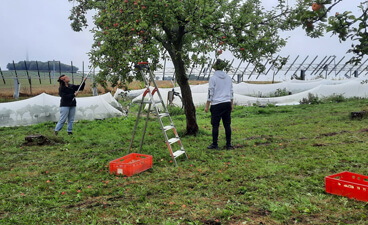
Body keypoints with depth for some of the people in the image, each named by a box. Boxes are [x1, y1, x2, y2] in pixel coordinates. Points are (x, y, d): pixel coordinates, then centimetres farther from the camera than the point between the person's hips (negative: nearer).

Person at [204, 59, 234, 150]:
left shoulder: (213, 78, -7)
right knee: (227, 125, 8)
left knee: (215, 125, 2)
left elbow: (210, 93, -8)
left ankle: (215, 144, 8)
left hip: (216, 105, -5)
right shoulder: (228, 78, 9)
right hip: (227, 104, 5)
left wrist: (207, 106, -2)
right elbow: (231, 92, 12)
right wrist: (231, 104, 20)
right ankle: (229, 144, 13)